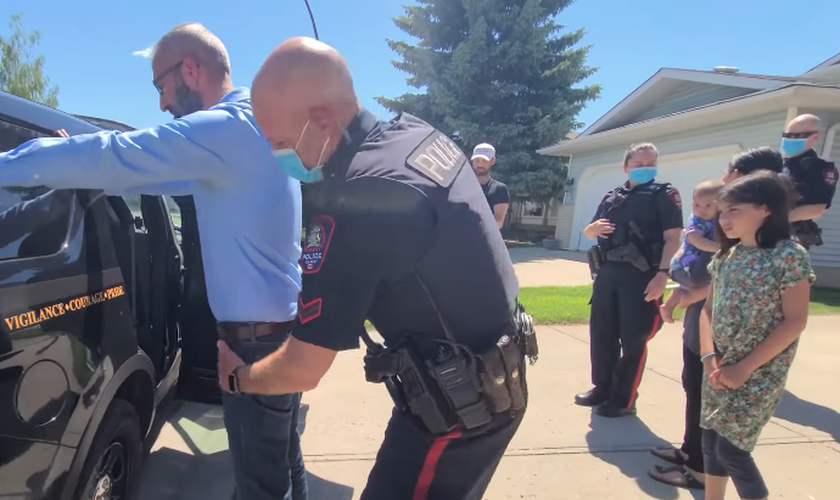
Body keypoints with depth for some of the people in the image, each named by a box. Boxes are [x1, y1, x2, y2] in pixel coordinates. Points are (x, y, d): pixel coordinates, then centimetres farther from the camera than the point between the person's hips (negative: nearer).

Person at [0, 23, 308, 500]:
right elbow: (162, 172, 22)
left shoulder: (225, 126, -18)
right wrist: (84, 166, 20)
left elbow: (115, 155, -19)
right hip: (283, 323, 10)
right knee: (282, 458, 23)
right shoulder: (254, 122, 14)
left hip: (257, 334, -10)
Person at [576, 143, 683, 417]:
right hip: (607, 273, 5)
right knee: (601, 334, 10)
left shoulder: (664, 194, 2)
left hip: (641, 275, -5)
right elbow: (588, 232, 22)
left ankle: (623, 399, 13)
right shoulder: (611, 196, 16)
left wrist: (662, 274, -19)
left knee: (633, 339, 1)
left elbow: (672, 237, -8)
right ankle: (602, 388, 26)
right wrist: (594, 227, -2)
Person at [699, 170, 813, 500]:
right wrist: (709, 356, -7)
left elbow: (794, 322, -15)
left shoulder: (789, 255, -13)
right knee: (711, 442, 13)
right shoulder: (726, 256, 6)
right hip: (720, 369, 6)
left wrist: (745, 368, -17)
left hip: (758, 375, -6)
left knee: (731, 447, -3)